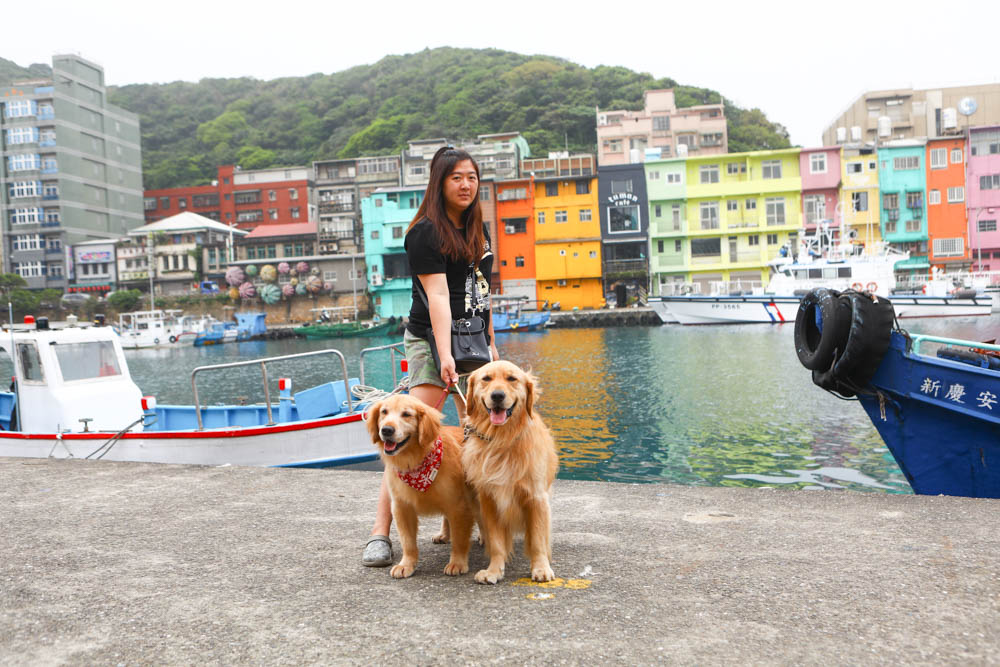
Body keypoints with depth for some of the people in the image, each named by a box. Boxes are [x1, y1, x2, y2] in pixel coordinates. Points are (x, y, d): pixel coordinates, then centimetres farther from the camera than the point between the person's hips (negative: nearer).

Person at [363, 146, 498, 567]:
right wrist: (445, 355, -27)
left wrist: (491, 343, 17)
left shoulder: (478, 228, 14)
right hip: (432, 341, -8)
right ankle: (380, 532, -11)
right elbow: (437, 295, -20)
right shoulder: (425, 232, -10)